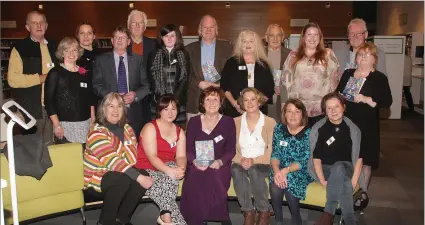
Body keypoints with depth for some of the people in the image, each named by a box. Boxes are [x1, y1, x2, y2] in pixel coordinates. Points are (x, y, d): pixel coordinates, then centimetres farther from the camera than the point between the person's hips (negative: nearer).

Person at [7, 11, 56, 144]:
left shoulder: (53, 47, 13)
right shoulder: (20, 48, -3)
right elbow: (12, 79, -13)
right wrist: (40, 78, -14)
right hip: (31, 107, -4)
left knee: (50, 146, 12)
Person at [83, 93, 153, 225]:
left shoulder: (127, 129, 5)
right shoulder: (97, 132, -18)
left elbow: (134, 155, 4)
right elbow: (112, 161, -29)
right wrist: (138, 177, -36)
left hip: (123, 173, 6)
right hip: (97, 177, -6)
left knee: (145, 175, -19)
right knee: (123, 180, -33)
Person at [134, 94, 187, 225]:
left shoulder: (179, 132, 11)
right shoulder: (150, 128, -7)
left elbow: (181, 156, -1)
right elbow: (152, 157, -19)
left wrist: (180, 168, -26)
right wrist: (170, 171, -35)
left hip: (168, 170, 4)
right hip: (147, 171, -4)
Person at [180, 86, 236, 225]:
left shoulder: (228, 122, 5)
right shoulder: (193, 122, 7)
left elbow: (231, 150, 2)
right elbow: (188, 149, 4)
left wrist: (220, 162, -18)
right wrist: (195, 161, -17)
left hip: (220, 165, -1)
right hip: (197, 165, 1)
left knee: (215, 178, -32)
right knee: (193, 178, -30)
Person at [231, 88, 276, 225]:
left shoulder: (270, 122, -1)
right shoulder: (235, 122, 6)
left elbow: (272, 152, -7)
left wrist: (253, 161, -21)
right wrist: (240, 160, -20)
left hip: (262, 164, -2)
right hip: (241, 163, 2)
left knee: (254, 171, -35)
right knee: (236, 170, -32)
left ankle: (264, 211, -13)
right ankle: (248, 212, -17)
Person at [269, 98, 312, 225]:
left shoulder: (309, 132, -9)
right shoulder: (279, 128, 2)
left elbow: (305, 161, -14)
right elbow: (275, 154, -1)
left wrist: (286, 170, -26)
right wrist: (276, 170, -21)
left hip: (301, 171, -2)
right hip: (281, 170, 3)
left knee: (289, 180, -30)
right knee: (275, 182, -27)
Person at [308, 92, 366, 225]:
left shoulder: (352, 129, 3)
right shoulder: (319, 129, -2)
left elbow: (359, 158, 0)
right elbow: (316, 158, -6)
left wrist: (354, 180, -16)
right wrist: (323, 181, -20)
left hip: (346, 169, 1)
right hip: (326, 170, -1)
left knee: (338, 167, -36)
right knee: (343, 183, -35)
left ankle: (328, 214, -38)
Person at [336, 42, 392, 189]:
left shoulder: (380, 78, -3)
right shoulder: (347, 74, 11)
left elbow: (387, 102, -11)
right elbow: (337, 93, 23)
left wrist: (366, 99, -21)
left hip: (367, 125, -3)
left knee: (365, 160, 4)